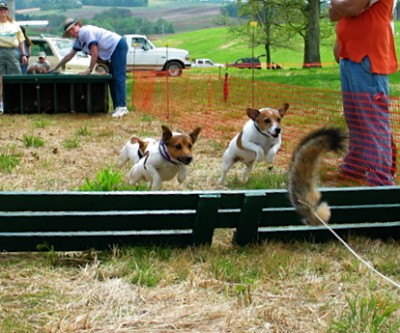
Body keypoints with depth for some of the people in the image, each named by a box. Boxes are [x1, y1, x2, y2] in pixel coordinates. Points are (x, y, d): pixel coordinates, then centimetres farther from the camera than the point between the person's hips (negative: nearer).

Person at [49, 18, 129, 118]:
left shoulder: (86, 31, -17)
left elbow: (95, 52, -20)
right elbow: (70, 55, 20)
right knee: (112, 79, 8)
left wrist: (89, 70, -16)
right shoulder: (78, 40, 12)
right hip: (112, 51, 10)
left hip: (118, 46, -10)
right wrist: (55, 68, 22)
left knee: (118, 77, -17)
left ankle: (122, 107, -23)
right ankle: (117, 107, 8)